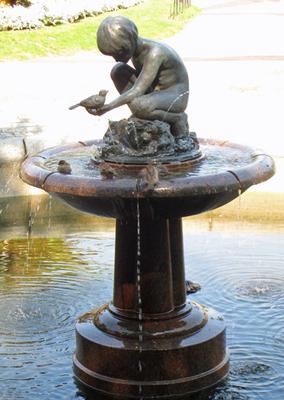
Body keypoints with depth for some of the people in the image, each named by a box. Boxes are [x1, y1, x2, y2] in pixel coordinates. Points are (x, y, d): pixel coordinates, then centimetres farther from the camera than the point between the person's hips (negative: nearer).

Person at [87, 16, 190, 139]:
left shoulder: (154, 52, -28)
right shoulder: (135, 46, -4)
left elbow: (137, 91, -33)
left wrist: (107, 108, -35)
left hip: (176, 96, -8)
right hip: (156, 92, 8)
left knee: (138, 105, -37)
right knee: (118, 70, -7)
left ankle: (177, 117, -9)